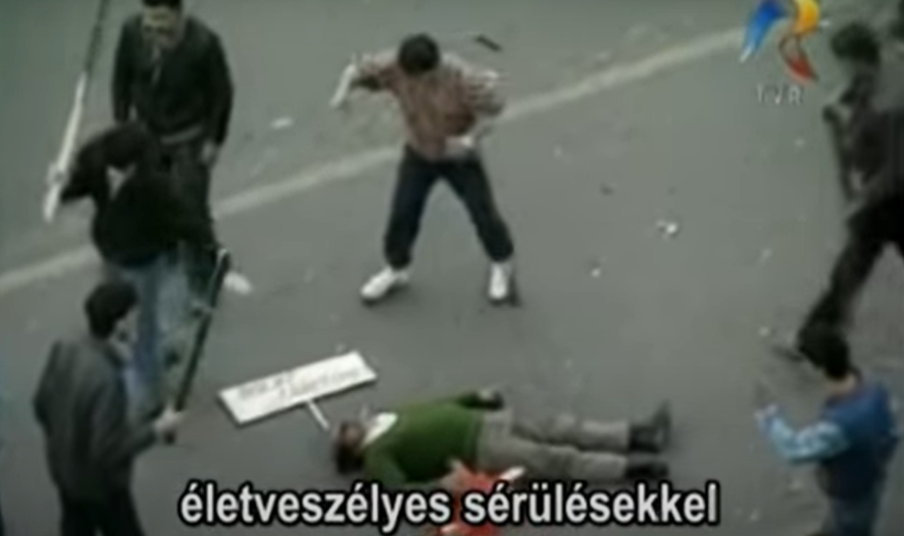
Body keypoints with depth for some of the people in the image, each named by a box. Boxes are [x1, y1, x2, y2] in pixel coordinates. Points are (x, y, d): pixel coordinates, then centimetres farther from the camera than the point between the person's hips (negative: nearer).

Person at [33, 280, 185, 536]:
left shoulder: (64, 349, -16)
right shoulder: (107, 380, -39)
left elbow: (42, 404, 0)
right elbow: (110, 450, -32)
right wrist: (159, 429, -21)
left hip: (64, 469, 7)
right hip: (99, 481, -7)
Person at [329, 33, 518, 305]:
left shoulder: (463, 78, -34)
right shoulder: (395, 66, -25)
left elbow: (493, 107, -20)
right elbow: (358, 71, -14)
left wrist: (471, 138, -31)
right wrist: (344, 89, -35)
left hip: (460, 156, -3)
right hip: (419, 153, 3)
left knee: (483, 212, 6)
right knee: (402, 212, 4)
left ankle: (502, 265, 34)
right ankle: (396, 270, 29)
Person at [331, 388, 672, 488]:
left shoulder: (390, 420, 17)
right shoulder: (376, 456, -8)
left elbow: (438, 407, 26)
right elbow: (399, 492, -22)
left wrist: (477, 397, 19)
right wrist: (441, 485, -33)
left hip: (485, 421, 8)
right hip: (479, 449, -8)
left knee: (561, 428, 1)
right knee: (557, 460, -14)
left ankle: (638, 436, 2)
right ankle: (630, 467, -12)